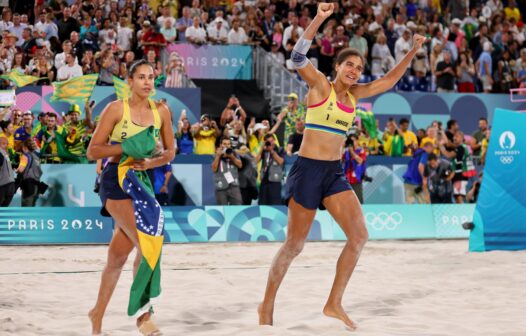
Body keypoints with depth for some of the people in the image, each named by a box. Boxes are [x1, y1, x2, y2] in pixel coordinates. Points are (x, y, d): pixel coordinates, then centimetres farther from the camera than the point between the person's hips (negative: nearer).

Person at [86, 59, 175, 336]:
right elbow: (93, 151, -8)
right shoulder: (116, 109, -7)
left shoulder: (162, 111, 4)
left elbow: (170, 152, 8)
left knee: (118, 255, 11)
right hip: (115, 180, -5)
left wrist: (151, 163, -13)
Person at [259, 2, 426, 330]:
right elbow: (298, 57, -22)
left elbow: (389, 80, 20)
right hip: (309, 169, -6)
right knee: (294, 245, 0)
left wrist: (413, 51, 13)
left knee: (359, 235, -4)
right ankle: (267, 305, 15)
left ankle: (334, 303, 6)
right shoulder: (320, 85, -6)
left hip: (336, 172, 6)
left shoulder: (354, 93, 11)